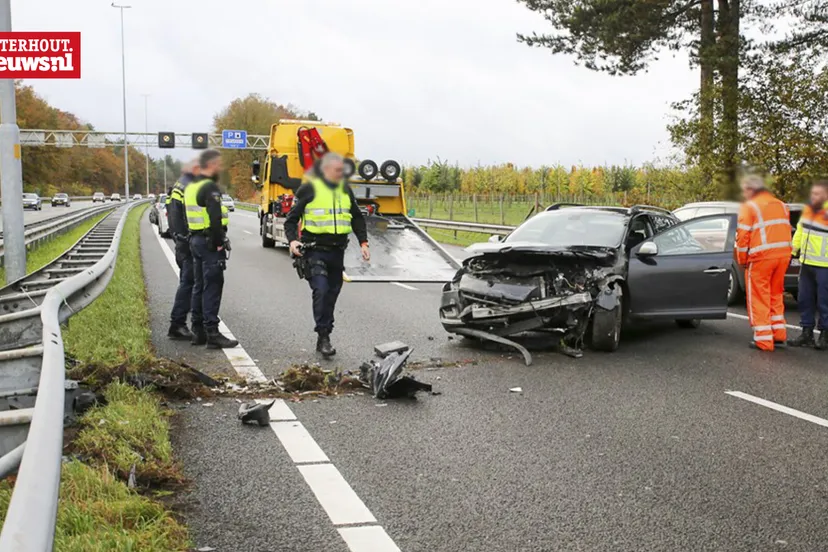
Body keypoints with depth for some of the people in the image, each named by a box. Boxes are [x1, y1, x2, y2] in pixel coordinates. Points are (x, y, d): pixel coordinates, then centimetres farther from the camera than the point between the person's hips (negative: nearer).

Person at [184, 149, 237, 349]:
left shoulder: (190, 187, 16)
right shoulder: (210, 188, -16)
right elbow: (215, 218, -24)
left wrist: (192, 239, 20)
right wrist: (219, 244, -18)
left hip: (195, 240, 10)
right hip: (209, 242, -10)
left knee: (199, 286, 14)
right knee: (212, 287, -7)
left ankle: (198, 332, 20)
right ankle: (212, 334, -6)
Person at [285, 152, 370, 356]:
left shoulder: (345, 189, 11)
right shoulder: (309, 189, -5)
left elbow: (357, 218, 21)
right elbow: (292, 219, -2)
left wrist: (363, 242, 11)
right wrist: (292, 240, -18)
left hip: (337, 251, 6)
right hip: (315, 250, -5)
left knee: (332, 294, 9)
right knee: (321, 291, -19)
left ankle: (324, 337, 18)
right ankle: (323, 336, -12)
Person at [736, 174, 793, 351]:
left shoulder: (749, 207, -5)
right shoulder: (781, 205, 16)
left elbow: (742, 236, -9)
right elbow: (786, 231, 13)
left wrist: (742, 260, 2)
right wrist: (782, 253, 14)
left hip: (761, 257, -6)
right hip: (783, 255, 6)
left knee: (759, 298, 1)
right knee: (776, 296, 18)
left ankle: (763, 340, 0)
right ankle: (779, 336, 20)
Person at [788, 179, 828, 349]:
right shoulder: (808, 209, 9)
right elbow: (800, 231, 21)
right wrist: (792, 250, 20)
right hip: (806, 263, 8)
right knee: (805, 300, 12)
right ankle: (806, 334, 21)